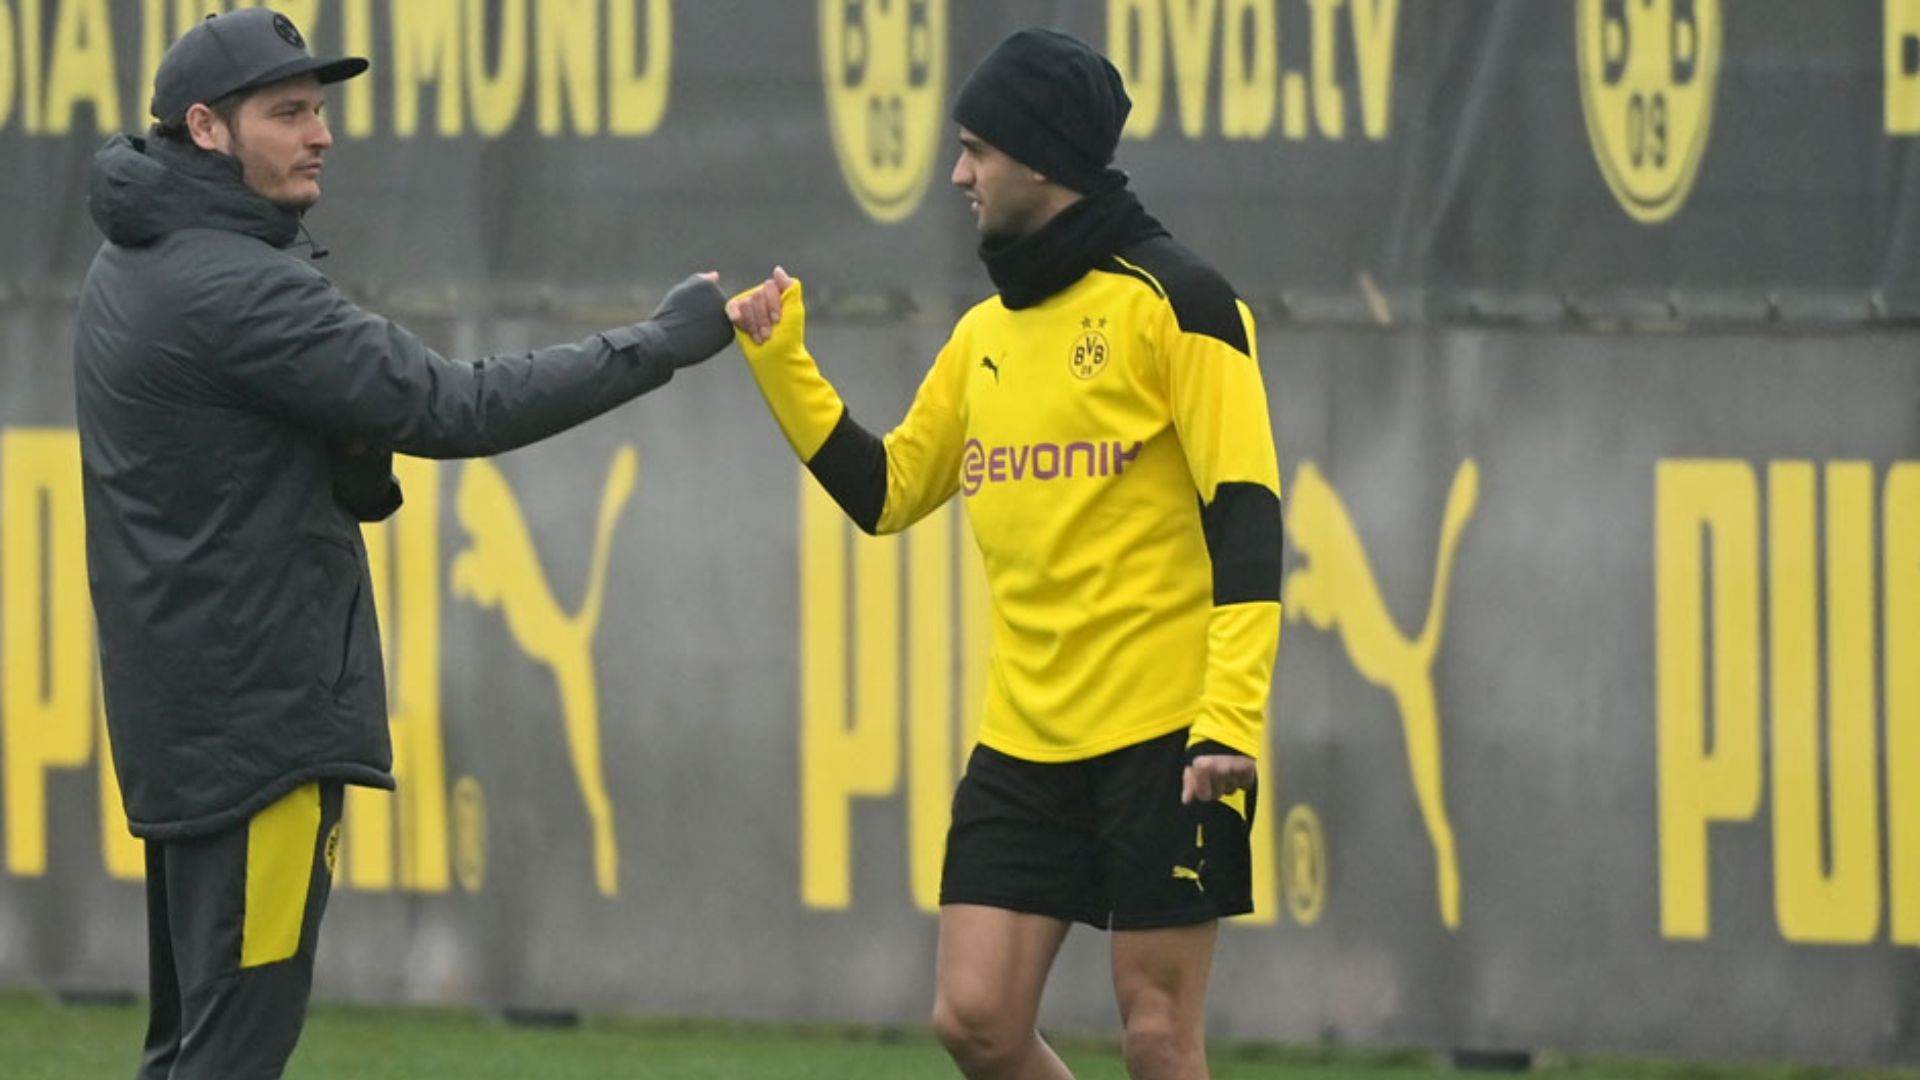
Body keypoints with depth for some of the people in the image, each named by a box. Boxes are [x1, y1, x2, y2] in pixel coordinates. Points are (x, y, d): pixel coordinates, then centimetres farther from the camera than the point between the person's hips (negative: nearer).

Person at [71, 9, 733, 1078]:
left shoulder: (132, 271, 12)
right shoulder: (234, 289, -18)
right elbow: (458, 408, -20)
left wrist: (358, 468, 0)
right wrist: (662, 343, -15)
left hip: (183, 708, 10)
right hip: (260, 715, -10)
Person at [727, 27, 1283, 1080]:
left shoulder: (1170, 302, -8)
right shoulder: (985, 333, 14)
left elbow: (1246, 518, -13)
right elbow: (883, 490, 21)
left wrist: (1232, 720, -22)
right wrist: (780, 362, 13)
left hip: (1163, 734, -7)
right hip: (1022, 743, 7)